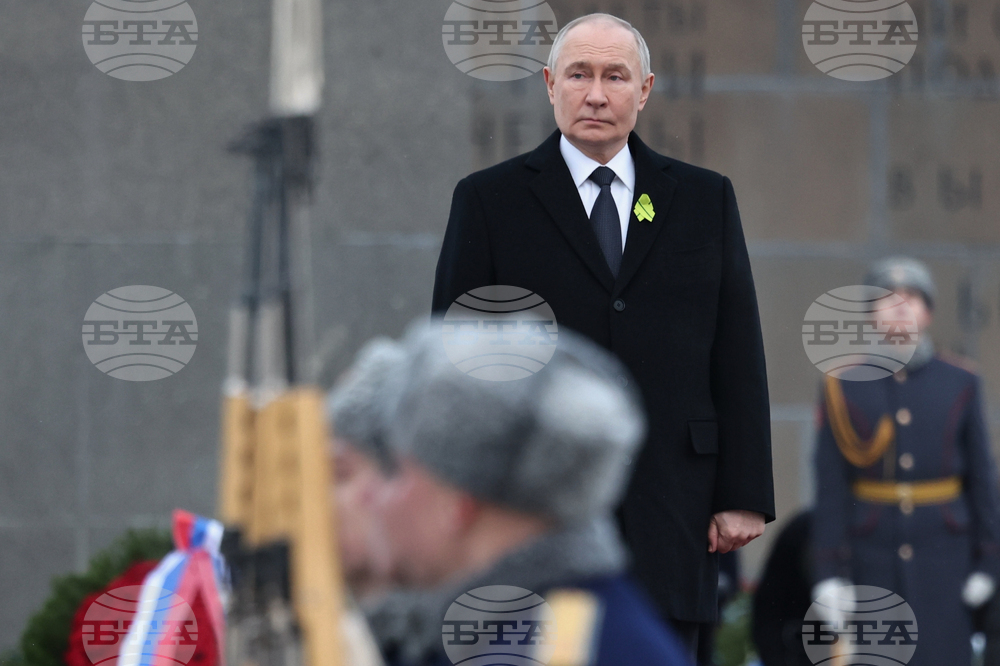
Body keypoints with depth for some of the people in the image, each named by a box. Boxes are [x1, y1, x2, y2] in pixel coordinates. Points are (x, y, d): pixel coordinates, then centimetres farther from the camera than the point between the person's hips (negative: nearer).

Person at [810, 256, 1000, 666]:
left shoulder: (960, 384, 4)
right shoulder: (844, 389, 1)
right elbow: (830, 488, -1)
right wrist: (829, 575, -5)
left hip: (944, 556, 0)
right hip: (874, 559, 0)